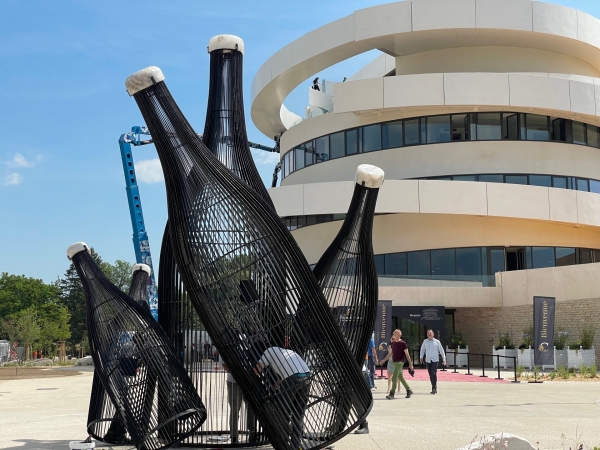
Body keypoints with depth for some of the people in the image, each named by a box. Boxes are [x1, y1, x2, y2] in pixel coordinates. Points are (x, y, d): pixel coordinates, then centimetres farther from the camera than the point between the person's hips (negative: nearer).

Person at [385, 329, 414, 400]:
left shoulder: (403, 343, -10)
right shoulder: (393, 343, 10)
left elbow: (407, 354, -7)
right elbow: (391, 353, 18)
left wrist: (410, 364, -7)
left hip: (400, 362, -8)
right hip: (395, 362, 8)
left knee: (394, 378, -12)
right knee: (400, 377, 15)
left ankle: (392, 394, -12)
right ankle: (409, 391, 28)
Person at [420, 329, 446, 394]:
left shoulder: (437, 342, 1)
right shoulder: (425, 341, 7)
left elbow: (441, 350, 6)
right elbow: (422, 349, 15)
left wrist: (444, 359, 4)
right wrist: (421, 357, 2)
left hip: (435, 360, -3)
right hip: (428, 360, 3)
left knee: (433, 374, -17)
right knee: (430, 375, 6)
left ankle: (434, 388, -15)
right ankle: (434, 389, 16)